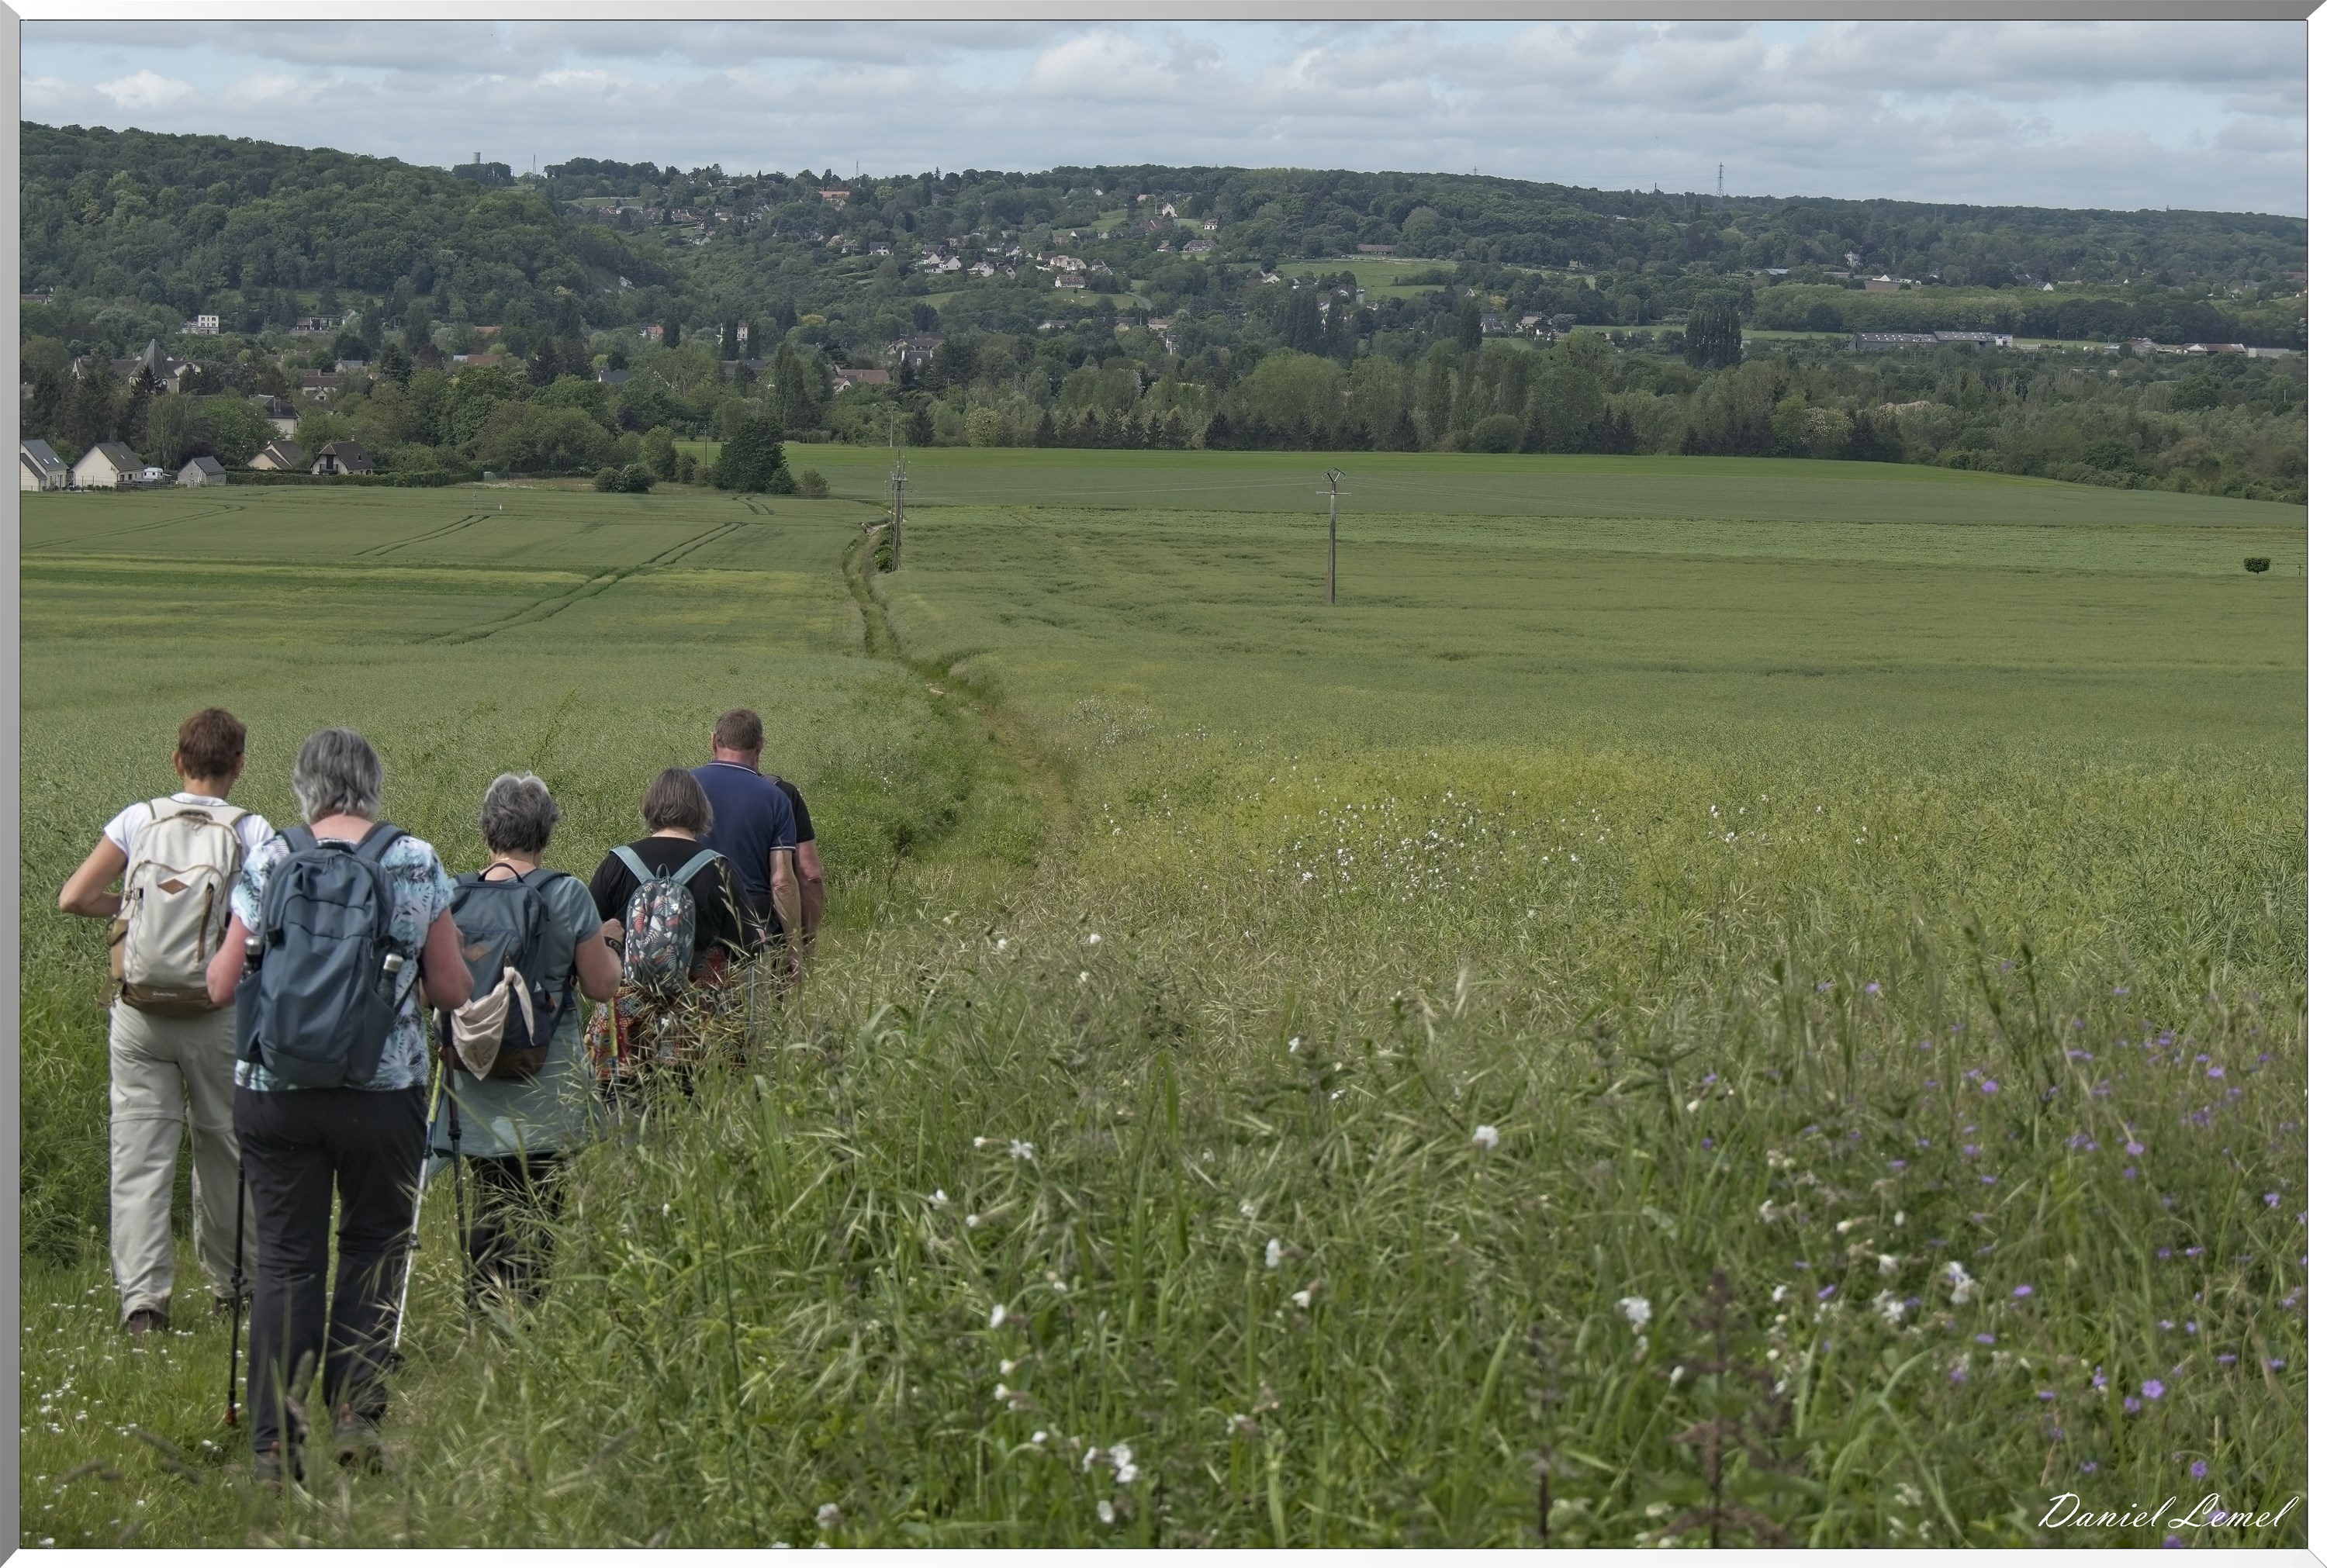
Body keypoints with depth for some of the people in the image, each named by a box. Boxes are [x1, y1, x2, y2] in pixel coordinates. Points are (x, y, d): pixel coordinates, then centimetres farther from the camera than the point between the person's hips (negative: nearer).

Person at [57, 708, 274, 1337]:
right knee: (224, 1149, 14)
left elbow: (73, 898, -4)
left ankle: (141, 1296, -5)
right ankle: (230, 1282, 28)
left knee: (139, 1154, 2)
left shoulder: (138, 821, 0)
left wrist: (132, 904, 12)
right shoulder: (250, 831, -5)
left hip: (138, 1015, 1)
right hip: (217, 1018, -1)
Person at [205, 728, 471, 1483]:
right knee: (373, 1247, 16)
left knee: (285, 1259, 7)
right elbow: (452, 990, 0)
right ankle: (356, 1411, 6)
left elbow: (221, 987, 2)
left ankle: (276, 1446, 7)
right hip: (384, 1090, 0)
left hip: (274, 1089, 0)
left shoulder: (270, 860, -1)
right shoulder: (417, 862, -2)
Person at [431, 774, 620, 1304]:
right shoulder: (567, 896, -10)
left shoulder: (452, 897, -2)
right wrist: (605, 947, 16)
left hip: (475, 1087, 3)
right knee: (538, 1215, 3)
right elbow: (601, 986, -3)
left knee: (489, 1207, 16)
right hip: (544, 1095, -3)